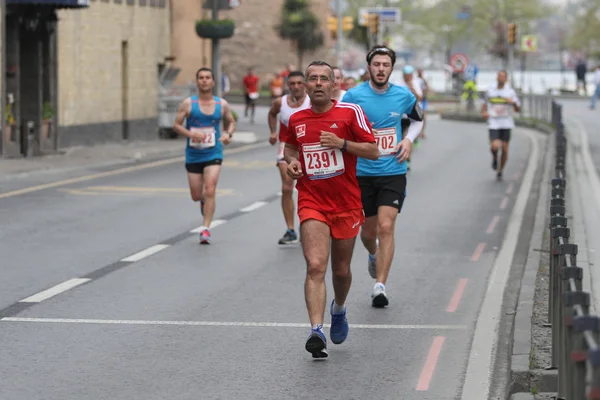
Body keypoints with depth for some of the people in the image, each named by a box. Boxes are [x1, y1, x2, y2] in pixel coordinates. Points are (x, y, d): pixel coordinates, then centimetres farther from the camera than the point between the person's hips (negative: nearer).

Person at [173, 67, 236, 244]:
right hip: (193, 155, 1)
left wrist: (228, 134, -6)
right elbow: (176, 125, -3)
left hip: (213, 154, -1)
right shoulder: (188, 103, -4)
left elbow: (231, 122, 15)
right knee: (196, 195, 8)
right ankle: (204, 201, 46)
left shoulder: (222, 105, 1)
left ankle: (206, 229, -12)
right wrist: (190, 134, -21)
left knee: (209, 191, -16)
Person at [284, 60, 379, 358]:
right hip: (312, 203, 0)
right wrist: (291, 161, 3)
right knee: (315, 266, -18)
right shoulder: (296, 119, 4)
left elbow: (373, 151, -6)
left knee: (341, 270, 13)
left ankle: (338, 310, 45)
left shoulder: (350, 112, -5)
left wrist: (342, 143, -19)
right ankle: (316, 331, -25)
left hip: (346, 205, 0)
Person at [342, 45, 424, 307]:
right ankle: (374, 256, 47)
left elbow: (418, 120, 20)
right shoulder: (354, 96, -6)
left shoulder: (403, 96, 1)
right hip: (362, 173, 0)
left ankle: (380, 286, -12)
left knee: (386, 227, -14)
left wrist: (408, 140, 1)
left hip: (393, 172, 0)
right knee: (368, 231, 11)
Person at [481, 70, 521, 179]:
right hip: (493, 123, -1)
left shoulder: (510, 92, 1)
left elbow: (518, 109, 3)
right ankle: (494, 158, 16)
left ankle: (500, 171, 20)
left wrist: (513, 102, -18)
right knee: (495, 146, -19)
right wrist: (484, 112, 0)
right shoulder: (490, 90, 4)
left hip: (506, 124, 1)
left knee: (505, 148, 1)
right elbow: (484, 103, 20)